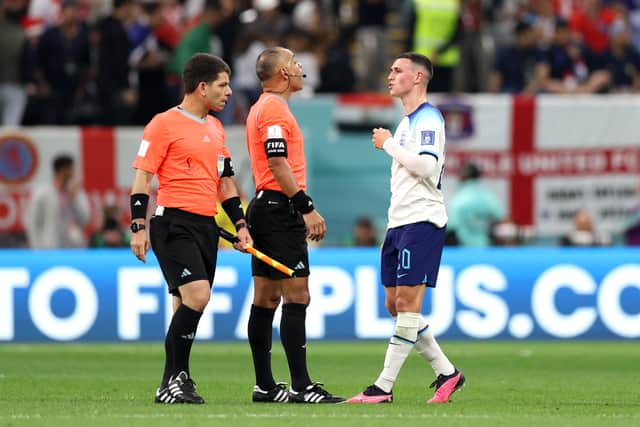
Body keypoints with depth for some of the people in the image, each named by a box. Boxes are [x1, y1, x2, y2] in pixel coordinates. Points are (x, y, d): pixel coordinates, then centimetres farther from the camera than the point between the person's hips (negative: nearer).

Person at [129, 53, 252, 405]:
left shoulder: (216, 128, 18)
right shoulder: (164, 124, -5)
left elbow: (225, 181, 25)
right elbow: (142, 177, -6)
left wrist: (240, 224, 18)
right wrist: (138, 227, -12)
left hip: (206, 226, 8)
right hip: (173, 223, -8)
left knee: (189, 306, 8)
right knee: (196, 294, -21)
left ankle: (176, 382, 16)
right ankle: (173, 380, -14)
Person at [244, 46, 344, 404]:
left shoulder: (263, 107, 20)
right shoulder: (274, 108, -12)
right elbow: (278, 164, -20)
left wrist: (302, 209, 24)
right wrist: (307, 207, -22)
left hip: (266, 209, 11)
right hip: (280, 210, -11)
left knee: (266, 298, 9)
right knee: (296, 296, -13)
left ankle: (265, 385, 11)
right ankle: (301, 386, -16)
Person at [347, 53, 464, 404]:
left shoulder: (428, 119, -9)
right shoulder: (406, 122, 21)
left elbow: (427, 166, -23)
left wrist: (389, 145, -13)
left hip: (421, 222, -10)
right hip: (398, 223, 10)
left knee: (407, 302, -10)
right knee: (395, 304, 8)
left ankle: (384, 387, -13)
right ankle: (446, 373, 15)